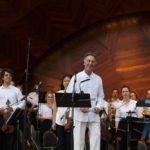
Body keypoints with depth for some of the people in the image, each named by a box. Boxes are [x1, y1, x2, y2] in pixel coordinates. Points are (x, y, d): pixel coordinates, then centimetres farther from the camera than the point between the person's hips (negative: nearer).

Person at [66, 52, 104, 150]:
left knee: (96, 137, 1)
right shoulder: (76, 77, 0)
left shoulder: (98, 79, 11)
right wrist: (80, 107, -16)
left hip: (94, 114, 3)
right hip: (80, 114, -3)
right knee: (79, 139, 2)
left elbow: (100, 96, 13)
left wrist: (99, 107, -6)